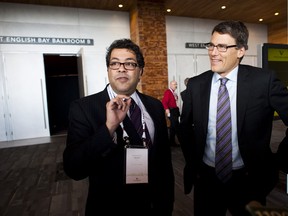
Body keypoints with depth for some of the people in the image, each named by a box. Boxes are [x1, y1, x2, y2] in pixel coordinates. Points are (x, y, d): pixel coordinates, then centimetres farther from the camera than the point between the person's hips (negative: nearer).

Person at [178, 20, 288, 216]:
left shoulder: (264, 81, -13)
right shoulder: (195, 84, -5)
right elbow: (185, 127, 5)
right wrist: (193, 163, 4)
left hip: (248, 180, -1)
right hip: (206, 178, 2)